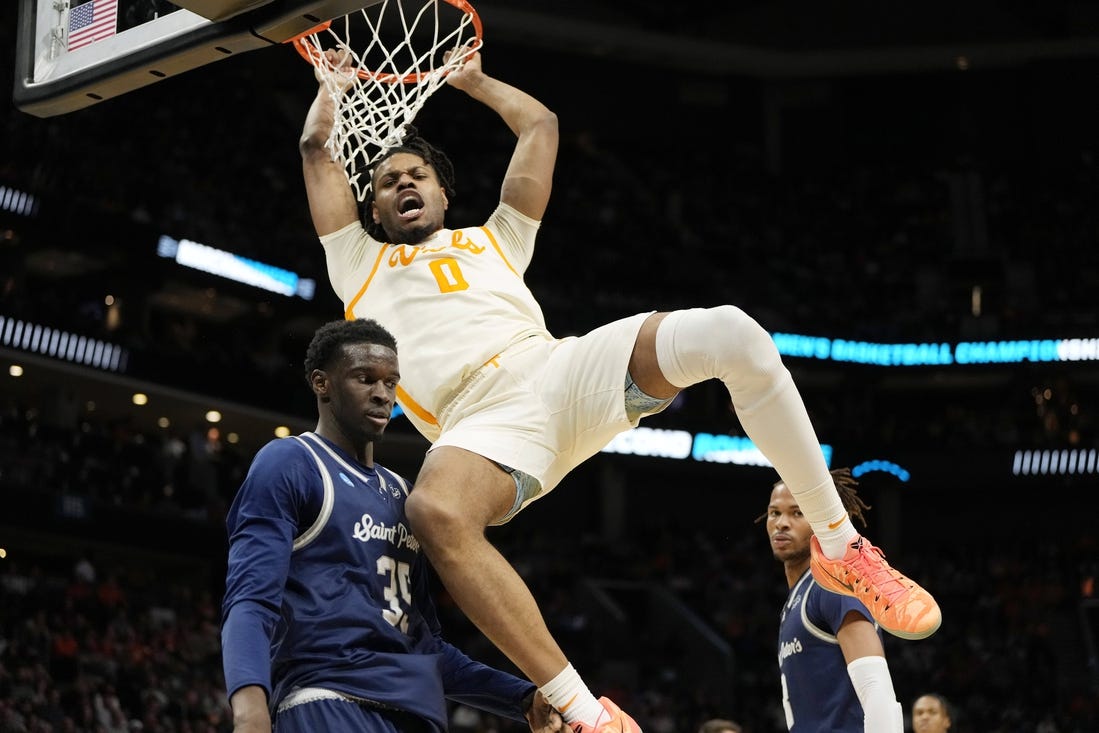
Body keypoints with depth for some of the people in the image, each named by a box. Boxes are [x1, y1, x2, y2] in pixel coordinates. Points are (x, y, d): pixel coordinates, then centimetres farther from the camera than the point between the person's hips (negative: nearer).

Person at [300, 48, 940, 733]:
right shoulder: (359, 262, 30)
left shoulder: (493, 238, 36)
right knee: (436, 512, -41)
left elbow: (540, 124, 37)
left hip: (566, 369, 3)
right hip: (481, 423, -2)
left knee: (731, 333, -26)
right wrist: (334, 81, 43)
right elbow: (316, 149, 28)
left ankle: (842, 547, -12)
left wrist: (474, 79, 48)